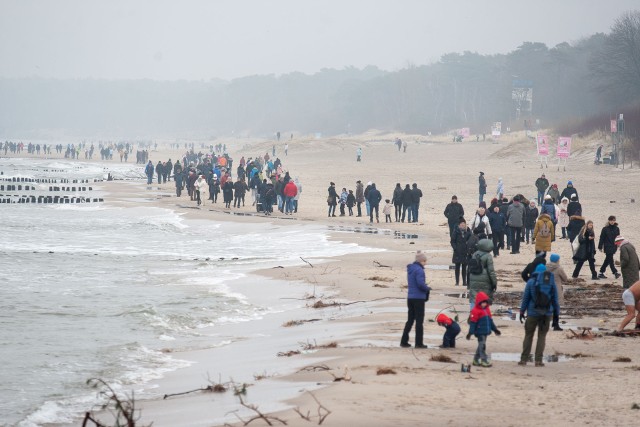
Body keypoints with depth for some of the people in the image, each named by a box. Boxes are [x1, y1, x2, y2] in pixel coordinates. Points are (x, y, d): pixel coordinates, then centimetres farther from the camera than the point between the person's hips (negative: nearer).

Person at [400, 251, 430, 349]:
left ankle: (404, 341, 14)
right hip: (419, 298, -8)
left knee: (410, 320, 15)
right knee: (419, 321, 1)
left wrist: (425, 287, 9)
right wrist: (427, 288, -4)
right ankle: (419, 343, 4)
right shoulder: (419, 270, -17)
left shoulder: (410, 269, 11)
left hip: (410, 298, 8)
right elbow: (421, 284, -23)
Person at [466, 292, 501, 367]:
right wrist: (470, 332, -17)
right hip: (480, 332, -9)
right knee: (482, 345, -10)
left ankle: (476, 360, 20)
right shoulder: (475, 311, -12)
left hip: (486, 332, 9)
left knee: (481, 346, 13)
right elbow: (472, 322, -15)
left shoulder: (487, 310, 14)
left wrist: (495, 329, 25)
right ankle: (484, 360, -10)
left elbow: (490, 320, 23)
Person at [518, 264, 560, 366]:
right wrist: (556, 314, 12)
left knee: (528, 335, 7)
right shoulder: (551, 282, 2)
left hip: (533, 313, -1)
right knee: (542, 336, 8)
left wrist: (522, 312, 3)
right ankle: (538, 360, 3)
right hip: (547, 314, 1)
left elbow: (525, 298, -3)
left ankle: (524, 359, 6)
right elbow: (555, 300, 5)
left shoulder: (531, 281, -3)